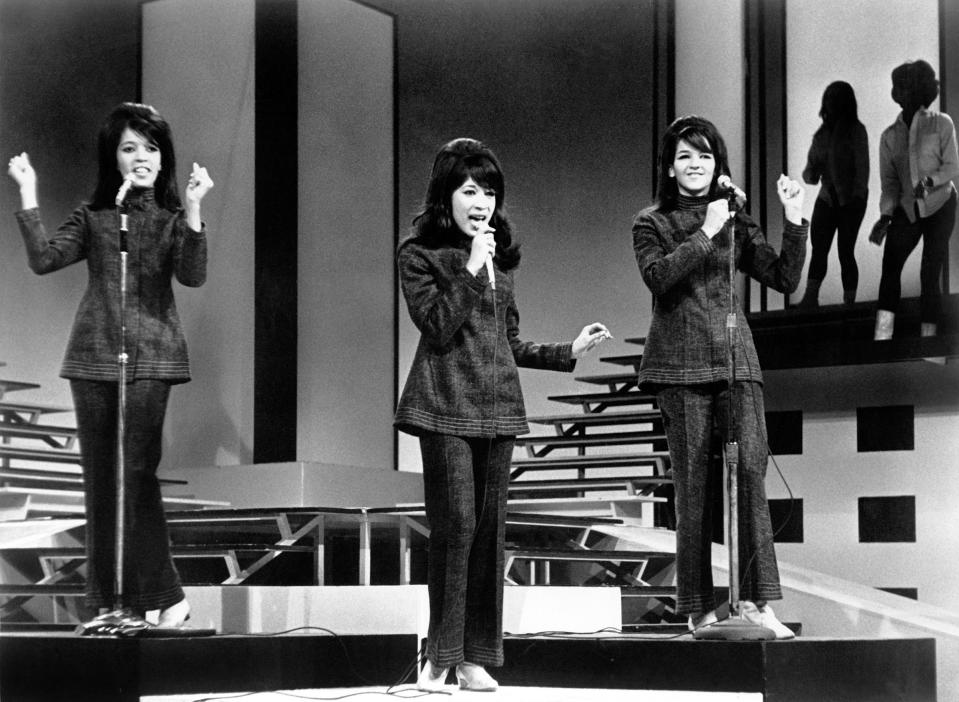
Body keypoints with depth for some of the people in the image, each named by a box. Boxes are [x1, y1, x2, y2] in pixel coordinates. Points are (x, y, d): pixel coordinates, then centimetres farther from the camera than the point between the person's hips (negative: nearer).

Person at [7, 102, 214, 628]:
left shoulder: (172, 217, 4)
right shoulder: (92, 217, 10)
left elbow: (192, 276, -13)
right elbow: (44, 259, -3)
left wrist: (192, 210, -22)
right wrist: (28, 197, -6)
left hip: (150, 357, -3)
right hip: (93, 356, 3)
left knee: (137, 472, -12)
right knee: (99, 476, 5)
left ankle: (162, 595, -5)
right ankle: (107, 599, 11)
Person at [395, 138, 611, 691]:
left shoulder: (502, 258, 16)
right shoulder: (418, 254, -1)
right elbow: (438, 328, -12)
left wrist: (569, 352, 14)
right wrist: (470, 269, -13)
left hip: (498, 404, 6)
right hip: (446, 405, -5)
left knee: (491, 527, 3)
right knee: (456, 524, -10)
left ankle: (477, 656, 8)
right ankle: (440, 655, -2)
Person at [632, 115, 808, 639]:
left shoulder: (737, 222, 15)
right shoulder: (652, 223, 7)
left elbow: (785, 279, 8)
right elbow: (658, 276, -13)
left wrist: (795, 222, -3)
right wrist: (706, 234, -15)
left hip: (735, 360, 2)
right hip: (681, 365, -2)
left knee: (750, 468, -12)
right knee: (693, 483, -1)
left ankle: (756, 599, -13)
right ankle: (698, 607, 5)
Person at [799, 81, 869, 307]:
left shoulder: (855, 130, -6)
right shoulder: (822, 133, 10)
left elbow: (862, 167, -9)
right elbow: (810, 174, 11)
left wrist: (857, 196, -16)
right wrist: (811, 172, -11)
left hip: (850, 200, -5)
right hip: (827, 197, 5)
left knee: (845, 251, -3)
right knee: (818, 248, -6)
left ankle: (849, 301, 3)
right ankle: (810, 297, -11)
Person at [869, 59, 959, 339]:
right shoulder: (889, 135, 6)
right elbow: (889, 181, 5)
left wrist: (929, 182, -25)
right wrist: (885, 216, -8)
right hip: (906, 209, 3)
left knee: (929, 274, -7)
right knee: (890, 267, -11)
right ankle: (881, 340, -15)